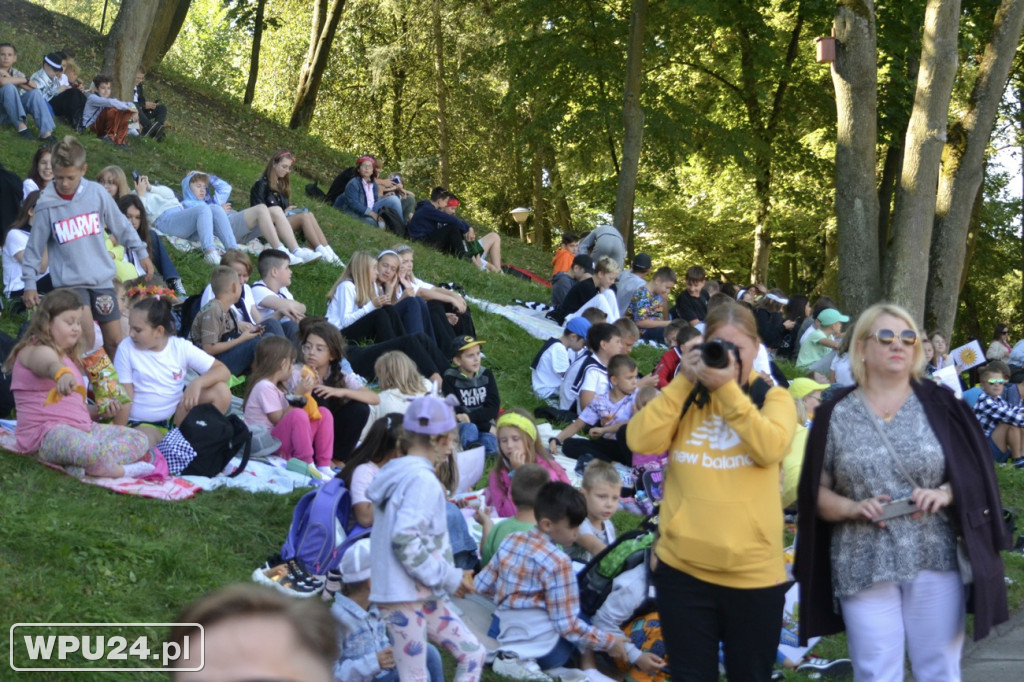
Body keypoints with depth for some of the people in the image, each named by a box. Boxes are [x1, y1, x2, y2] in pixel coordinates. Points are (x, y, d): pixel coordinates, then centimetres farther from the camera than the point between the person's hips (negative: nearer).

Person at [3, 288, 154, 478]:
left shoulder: (68, 358, 26)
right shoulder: (35, 351, -5)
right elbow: (49, 363, -33)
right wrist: (61, 373, -56)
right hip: (46, 434, -10)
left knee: (140, 441, -2)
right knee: (90, 449, -42)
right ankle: (120, 471, -13)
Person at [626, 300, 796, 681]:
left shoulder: (773, 397, 4)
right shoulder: (686, 395, 9)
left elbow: (771, 448, -17)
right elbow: (641, 442, -7)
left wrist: (728, 389, -18)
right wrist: (683, 382, -9)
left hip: (753, 572, -1)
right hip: (683, 568, 1)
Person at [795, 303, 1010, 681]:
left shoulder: (938, 404, 3)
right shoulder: (836, 415, 2)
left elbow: (974, 474, 5)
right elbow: (817, 492, 4)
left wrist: (945, 494, -14)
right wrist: (855, 508, -14)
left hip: (935, 561, 1)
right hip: (863, 567, 0)